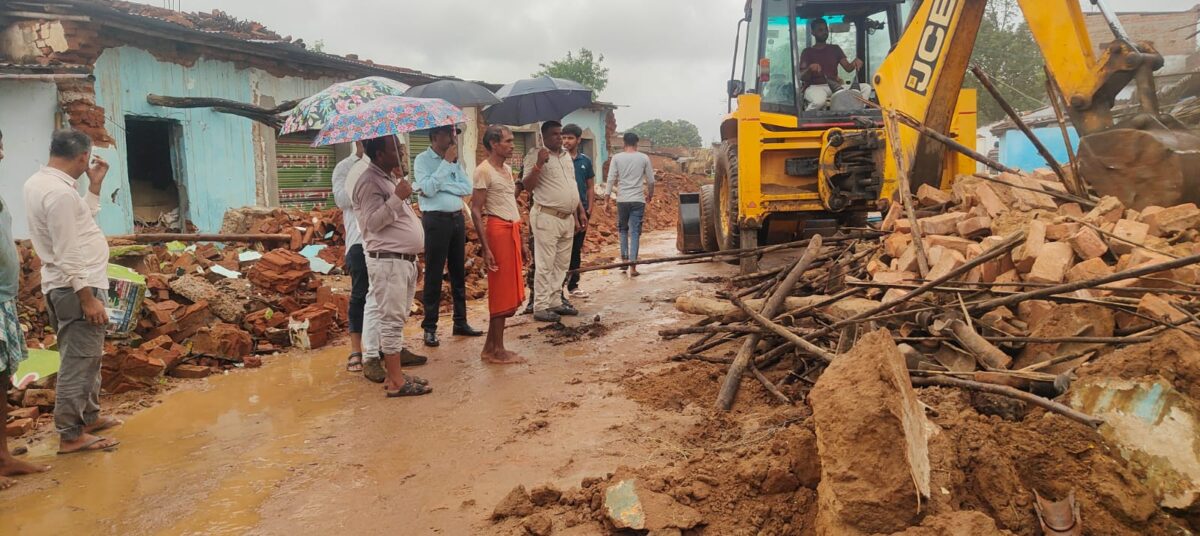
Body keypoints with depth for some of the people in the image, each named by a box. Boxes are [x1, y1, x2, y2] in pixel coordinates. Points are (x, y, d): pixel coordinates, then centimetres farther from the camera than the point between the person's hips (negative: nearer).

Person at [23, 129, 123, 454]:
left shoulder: (39, 182, 10)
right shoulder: (59, 192, -22)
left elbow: (82, 221, 18)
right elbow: (67, 255, -23)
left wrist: (95, 185, 12)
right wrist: (87, 298, -21)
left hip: (70, 285, 10)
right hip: (76, 287, -10)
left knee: (86, 357, 21)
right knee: (79, 361, -3)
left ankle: (89, 417, 34)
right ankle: (71, 435, 5)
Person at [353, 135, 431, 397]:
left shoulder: (389, 179, 18)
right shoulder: (370, 182, -13)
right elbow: (372, 222, -21)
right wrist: (397, 198, -26)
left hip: (405, 259, 10)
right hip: (387, 261, -10)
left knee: (396, 320, 13)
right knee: (392, 320, -7)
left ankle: (394, 372, 21)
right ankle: (396, 382, -3)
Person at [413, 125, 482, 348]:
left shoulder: (455, 160, 11)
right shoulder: (422, 160, -4)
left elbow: (467, 187, 0)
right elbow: (428, 188, -18)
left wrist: (441, 186, -13)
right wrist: (446, 162, -13)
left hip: (457, 218, 6)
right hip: (436, 220, -6)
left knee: (459, 272, 12)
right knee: (434, 275, -1)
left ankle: (460, 322, 23)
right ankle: (429, 328, 6)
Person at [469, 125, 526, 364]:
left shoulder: (507, 169, 14)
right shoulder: (484, 170, -11)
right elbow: (475, 211, -15)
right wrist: (486, 248, -19)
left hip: (512, 230, 9)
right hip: (498, 229, -9)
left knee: (509, 292, 12)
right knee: (501, 293, -2)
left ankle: (491, 347, 21)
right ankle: (496, 350, 8)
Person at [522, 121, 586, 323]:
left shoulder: (567, 156, 15)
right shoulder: (536, 155, -7)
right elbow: (527, 186, -14)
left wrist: (580, 211, 18)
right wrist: (538, 165, -25)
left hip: (568, 217, 8)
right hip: (547, 217, -8)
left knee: (561, 264, 12)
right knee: (545, 265, -5)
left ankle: (555, 302, 22)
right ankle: (541, 307, 0)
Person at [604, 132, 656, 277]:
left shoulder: (617, 158, 0)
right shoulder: (644, 158, 1)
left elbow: (611, 180, -3)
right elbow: (651, 180, 5)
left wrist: (607, 201, 2)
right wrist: (650, 195, 24)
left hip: (622, 200, 0)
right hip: (638, 200, 0)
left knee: (623, 229, 19)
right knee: (635, 232, 2)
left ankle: (624, 259, 15)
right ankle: (632, 266, -2)